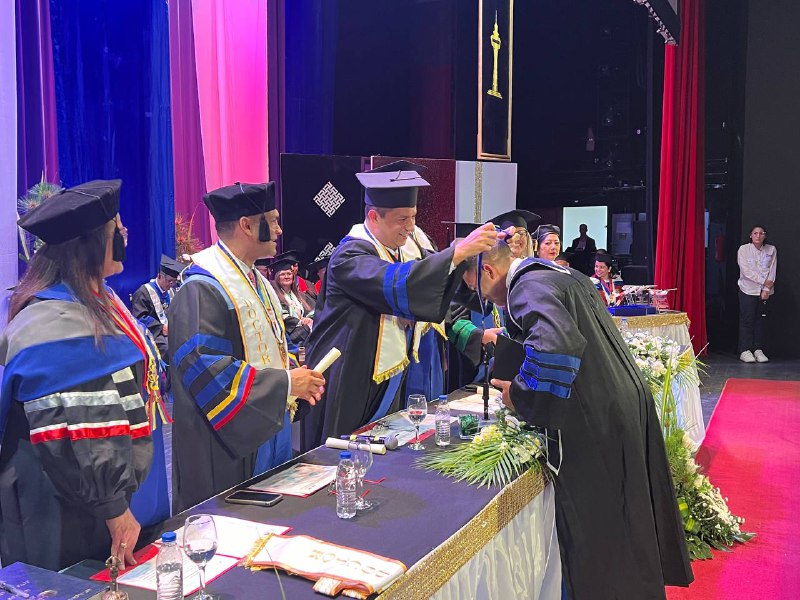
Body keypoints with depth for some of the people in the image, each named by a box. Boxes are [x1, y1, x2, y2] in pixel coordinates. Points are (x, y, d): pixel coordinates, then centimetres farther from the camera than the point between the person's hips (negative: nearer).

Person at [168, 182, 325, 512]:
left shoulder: (256, 281, 12)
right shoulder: (203, 288, -19)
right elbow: (206, 368, -26)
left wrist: (297, 379, 2)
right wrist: (285, 383, -21)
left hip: (269, 429, 9)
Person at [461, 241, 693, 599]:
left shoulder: (527, 289, -17)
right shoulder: (559, 273, 13)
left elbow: (554, 344, -36)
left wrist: (520, 394, -20)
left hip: (596, 425, -10)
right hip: (628, 404, 10)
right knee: (628, 523, 23)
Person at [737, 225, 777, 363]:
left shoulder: (771, 250, 6)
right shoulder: (744, 249, -1)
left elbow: (772, 271, 1)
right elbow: (746, 271, -9)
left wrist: (766, 289, -9)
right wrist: (764, 281, -12)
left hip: (765, 291, 2)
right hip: (748, 290, -2)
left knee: (761, 320, 3)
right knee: (747, 320, -3)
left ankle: (759, 350, 10)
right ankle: (745, 351, 1)